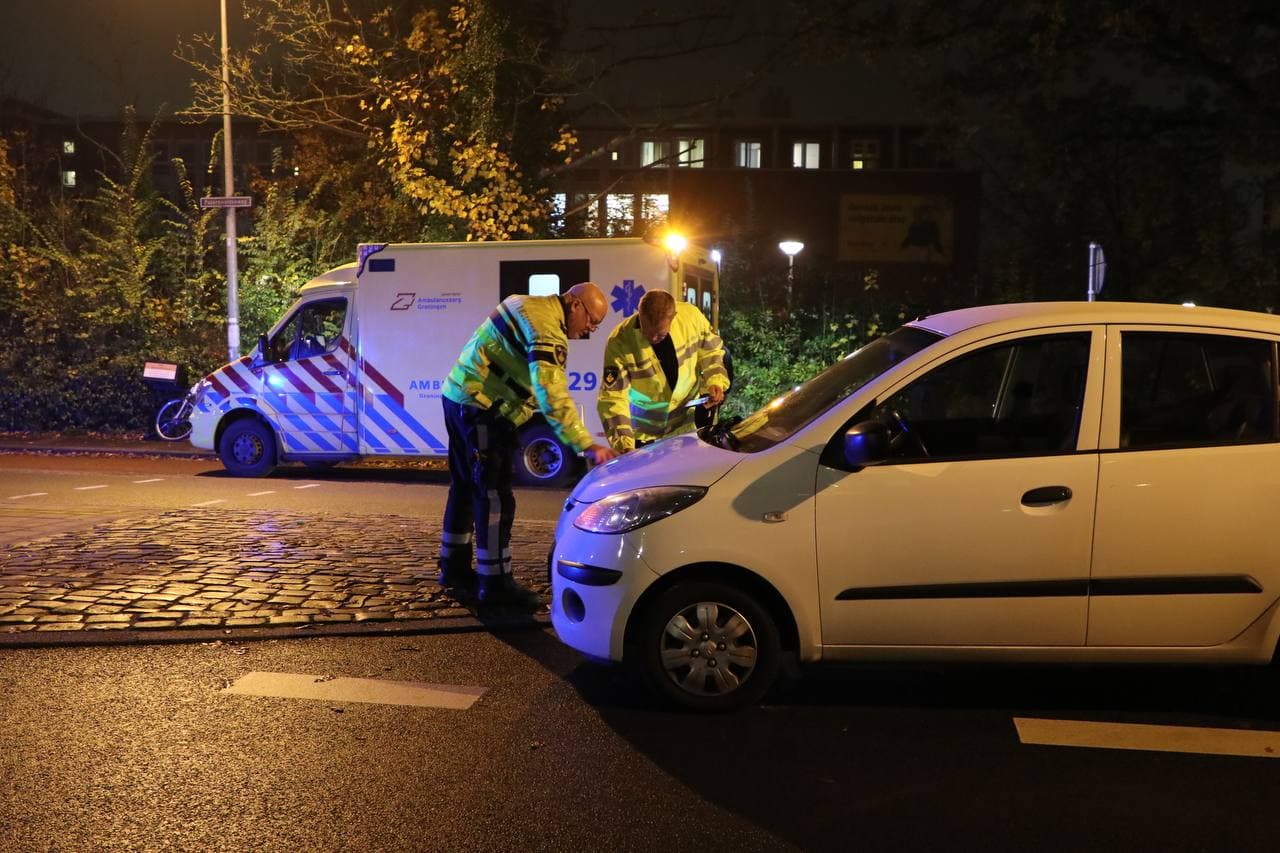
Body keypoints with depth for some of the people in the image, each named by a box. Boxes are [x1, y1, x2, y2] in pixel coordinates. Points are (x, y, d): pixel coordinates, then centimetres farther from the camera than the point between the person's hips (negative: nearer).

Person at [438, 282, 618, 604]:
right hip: (481, 408, -11)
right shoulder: (547, 329, -19)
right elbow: (553, 397, -27)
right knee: (495, 495, -6)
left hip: (459, 395, 11)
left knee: (466, 485, 18)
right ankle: (494, 582, -1)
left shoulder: (528, 306, 13)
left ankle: (454, 566, 30)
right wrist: (588, 446, -28)